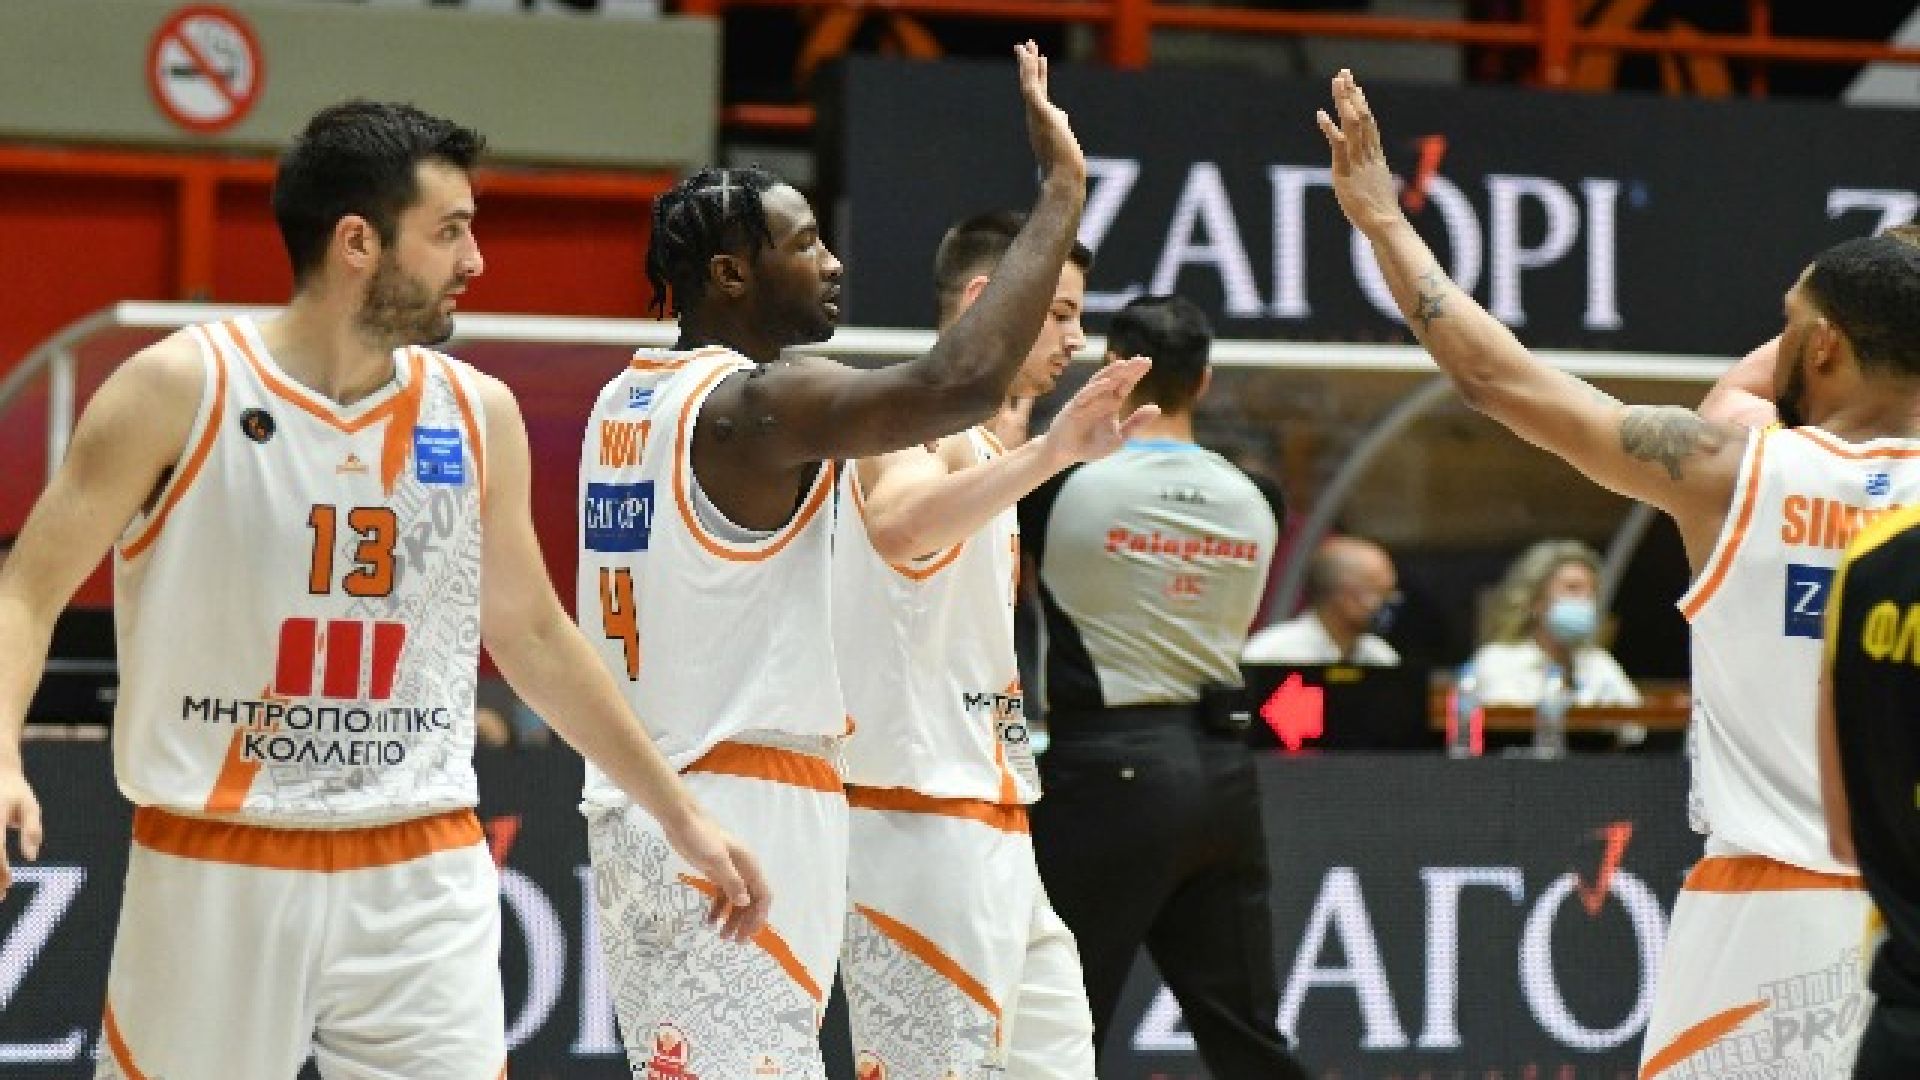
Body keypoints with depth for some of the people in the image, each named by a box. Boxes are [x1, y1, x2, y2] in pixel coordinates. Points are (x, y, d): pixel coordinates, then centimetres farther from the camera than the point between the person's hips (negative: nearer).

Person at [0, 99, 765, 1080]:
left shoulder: (478, 415, 6)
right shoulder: (179, 390, -6)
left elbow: (534, 636, 18)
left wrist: (680, 816, 19)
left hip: (422, 879, 3)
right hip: (216, 873, -3)